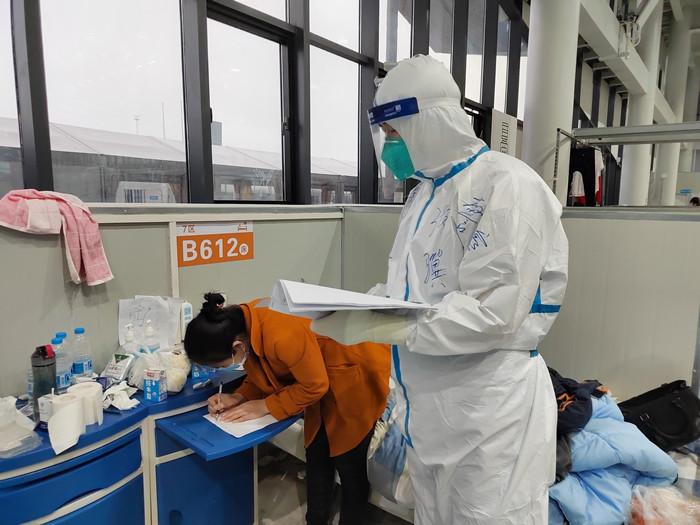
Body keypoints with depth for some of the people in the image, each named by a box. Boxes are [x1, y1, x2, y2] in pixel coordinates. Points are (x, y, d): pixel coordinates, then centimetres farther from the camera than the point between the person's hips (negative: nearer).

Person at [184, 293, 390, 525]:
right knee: (316, 459, 15)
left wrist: (265, 406, -16)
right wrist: (238, 398, -10)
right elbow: (263, 375, 5)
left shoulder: (283, 335, -38)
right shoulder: (240, 323, -12)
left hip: (357, 377, -7)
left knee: (348, 462, 3)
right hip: (325, 382, 8)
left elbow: (314, 385, -23)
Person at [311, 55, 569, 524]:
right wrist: (352, 309, -4)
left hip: (489, 410, -8)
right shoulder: (424, 194, 11)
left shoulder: (508, 185, -16)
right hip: (426, 404, 8)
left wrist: (378, 327, -24)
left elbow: (494, 313, -23)